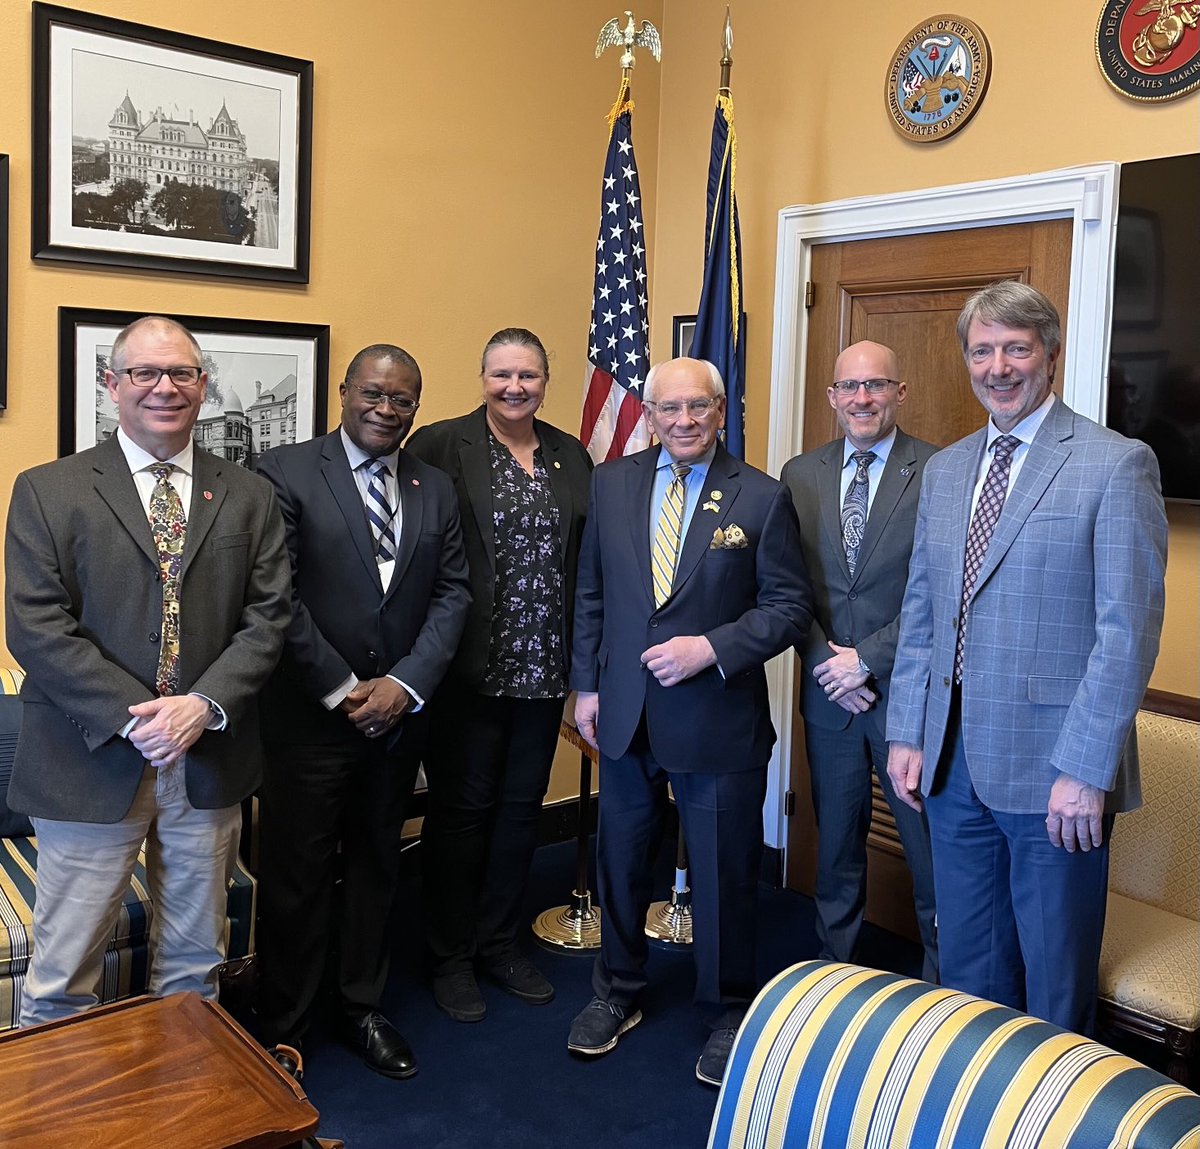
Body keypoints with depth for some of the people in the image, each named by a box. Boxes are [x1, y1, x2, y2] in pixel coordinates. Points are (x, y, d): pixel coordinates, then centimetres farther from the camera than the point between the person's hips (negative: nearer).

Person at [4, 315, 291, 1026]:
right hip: (92, 762, -2)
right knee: (64, 973, 7)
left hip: (210, 762, 3)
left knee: (196, 962, 17)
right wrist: (134, 719, -16)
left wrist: (204, 705, -14)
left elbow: (269, 615, 1)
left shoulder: (249, 497, 7)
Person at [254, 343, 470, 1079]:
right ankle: (283, 1030, 23)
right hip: (310, 715, -4)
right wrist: (341, 689, -14)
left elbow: (452, 594, 3)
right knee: (297, 875, 6)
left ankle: (362, 1007, 33)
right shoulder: (287, 472, -7)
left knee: (377, 865, 16)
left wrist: (404, 685, -9)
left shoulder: (436, 489, 8)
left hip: (399, 714, 5)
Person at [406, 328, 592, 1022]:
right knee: (462, 807, 8)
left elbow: (587, 560, 10)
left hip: (543, 669, 5)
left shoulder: (572, 457, 9)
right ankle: (452, 957, 25)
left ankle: (501, 943, 33)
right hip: (470, 669, -4)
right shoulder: (440, 446, -6)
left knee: (522, 804, 15)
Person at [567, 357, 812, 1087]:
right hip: (625, 715, 4)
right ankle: (619, 993, 40)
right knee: (621, 861, 18)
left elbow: (790, 606, -7)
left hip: (718, 720, -3)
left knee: (725, 875, 10)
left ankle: (729, 1014, 31)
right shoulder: (611, 485, 3)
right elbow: (591, 594, 9)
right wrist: (587, 684, 5)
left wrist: (711, 649, -19)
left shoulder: (762, 498, -7)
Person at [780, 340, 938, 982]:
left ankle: (942, 978, 24)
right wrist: (827, 661, -7)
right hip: (828, 693, 4)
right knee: (835, 843, 17)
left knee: (930, 849, 6)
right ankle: (833, 968, 33)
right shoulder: (800, 476, 6)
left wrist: (868, 659, -14)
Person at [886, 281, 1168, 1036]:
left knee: (1054, 980, 10)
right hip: (955, 762, 6)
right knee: (967, 965, 18)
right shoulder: (944, 471, 11)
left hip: (1054, 771, -5)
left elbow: (1129, 629, -13)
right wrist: (907, 734, 7)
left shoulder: (1116, 464, -8)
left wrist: (1086, 770, -17)